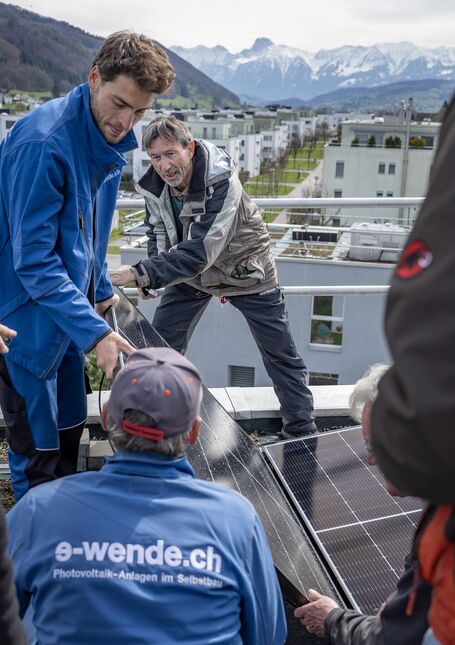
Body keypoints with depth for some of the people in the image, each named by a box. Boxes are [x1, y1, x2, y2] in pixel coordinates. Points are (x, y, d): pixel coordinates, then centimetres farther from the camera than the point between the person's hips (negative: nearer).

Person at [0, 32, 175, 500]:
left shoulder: (107, 140, 2)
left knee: (69, 431, 21)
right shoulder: (42, 143, -26)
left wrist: (101, 290, 21)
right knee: (38, 450, 5)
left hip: (67, 309, 8)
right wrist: (94, 331, -30)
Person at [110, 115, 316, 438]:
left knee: (281, 354, 4)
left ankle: (303, 430, 21)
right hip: (191, 269, 5)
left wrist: (140, 273, -50)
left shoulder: (222, 181, -36)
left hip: (245, 268, -5)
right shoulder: (154, 185, -16)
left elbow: (199, 252, -45)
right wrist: (151, 273, -13)